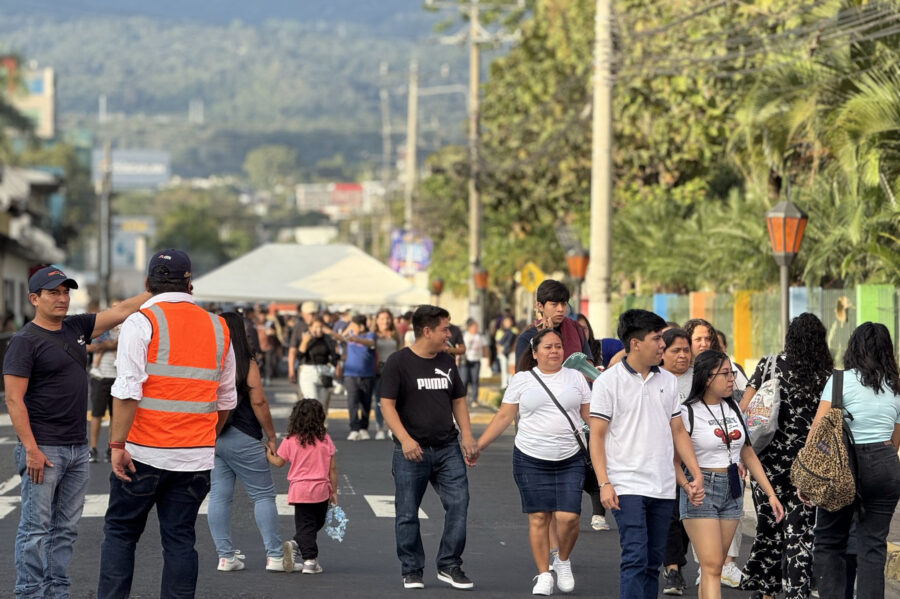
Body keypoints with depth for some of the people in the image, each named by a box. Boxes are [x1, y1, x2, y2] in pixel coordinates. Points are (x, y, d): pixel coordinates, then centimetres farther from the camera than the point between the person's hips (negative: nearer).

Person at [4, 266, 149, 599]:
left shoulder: (76, 328, 12)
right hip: (43, 450, -7)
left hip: (77, 447, 7)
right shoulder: (25, 341, -8)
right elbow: (14, 400, -13)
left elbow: (121, 311, 12)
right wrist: (31, 449, -18)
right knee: (36, 528, -4)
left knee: (66, 528, 10)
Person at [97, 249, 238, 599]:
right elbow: (226, 399, 17)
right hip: (197, 457, 3)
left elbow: (128, 391, -14)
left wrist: (117, 444, -12)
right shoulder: (218, 328, 10)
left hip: (145, 452, -3)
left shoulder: (142, 323, -5)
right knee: (180, 538, 6)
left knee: (120, 532, 8)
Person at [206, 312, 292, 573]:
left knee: (218, 497, 8)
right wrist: (271, 437, -1)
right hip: (241, 439, -4)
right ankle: (274, 556, 0)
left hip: (208, 440, 4)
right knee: (263, 495, 3)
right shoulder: (246, 364, -8)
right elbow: (259, 402, -10)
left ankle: (225, 556, 8)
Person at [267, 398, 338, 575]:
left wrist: (269, 454, 30)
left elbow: (279, 462, 9)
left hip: (300, 490, -1)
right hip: (321, 490, 1)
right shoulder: (325, 440, -1)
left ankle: (310, 559, -7)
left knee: (305, 525, 5)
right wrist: (334, 491, 10)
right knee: (317, 523, 15)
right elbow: (332, 468, 1)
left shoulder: (290, 441, -3)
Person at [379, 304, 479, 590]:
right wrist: (405, 439, -20)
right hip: (412, 451, -4)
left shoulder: (447, 361, 12)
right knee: (408, 513, 3)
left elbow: (458, 401, 19)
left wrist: (467, 437, 7)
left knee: (458, 503, -7)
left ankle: (449, 566, 3)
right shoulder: (399, 362, -5)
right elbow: (387, 405, -8)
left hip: (447, 449, 4)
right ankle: (411, 571, 15)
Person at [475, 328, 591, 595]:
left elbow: (591, 417, 12)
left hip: (570, 460, 0)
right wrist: (477, 446, 3)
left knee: (568, 517, -10)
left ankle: (563, 562, 17)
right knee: (539, 518, 0)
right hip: (531, 460, 0)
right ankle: (544, 575, 11)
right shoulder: (522, 380, 5)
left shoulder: (575, 378, 8)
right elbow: (504, 416, 7)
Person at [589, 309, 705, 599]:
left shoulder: (668, 381, 11)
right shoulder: (608, 381, -4)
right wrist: (604, 483, -14)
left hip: (663, 488, 5)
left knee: (653, 562, 9)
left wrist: (696, 474, 7)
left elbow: (678, 431, 16)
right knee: (635, 558, -13)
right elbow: (596, 436, -5)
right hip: (628, 486, -5)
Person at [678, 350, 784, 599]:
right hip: (702, 490, -6)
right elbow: (674, 462, -10)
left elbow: (748, 455, 18)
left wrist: (771, 494, 13)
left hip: (732, 490, 6)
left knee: (714, 566, 6)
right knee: (712, 566, -14)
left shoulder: (734, 409, 12)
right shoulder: (688, 413, -8)